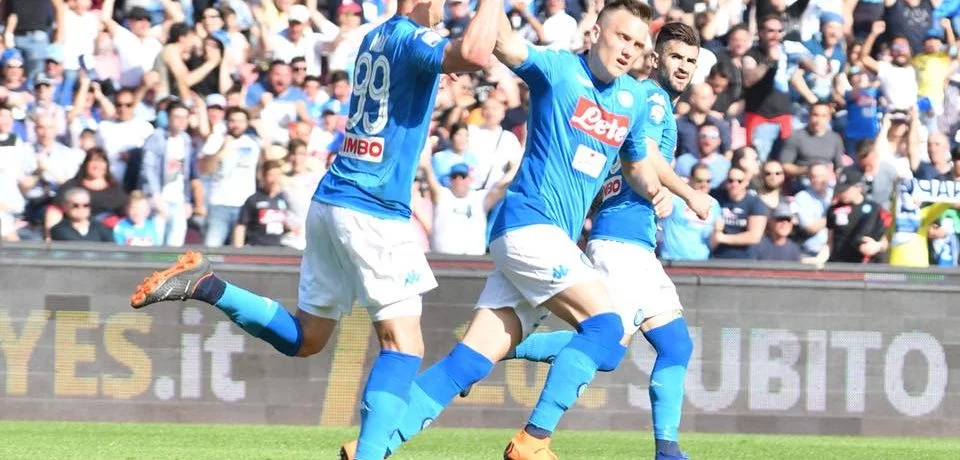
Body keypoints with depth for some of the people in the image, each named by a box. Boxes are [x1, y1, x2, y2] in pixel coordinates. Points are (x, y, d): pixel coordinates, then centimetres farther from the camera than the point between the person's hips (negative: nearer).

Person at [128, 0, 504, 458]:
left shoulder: (374, 38, 14)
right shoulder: (412, 39, -12)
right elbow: (473, 55, -33)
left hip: (329, 203, 9)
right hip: (375, 211, -9)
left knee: (305, 338, 19)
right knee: (402, 343, -8)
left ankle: (205, 287, 10)